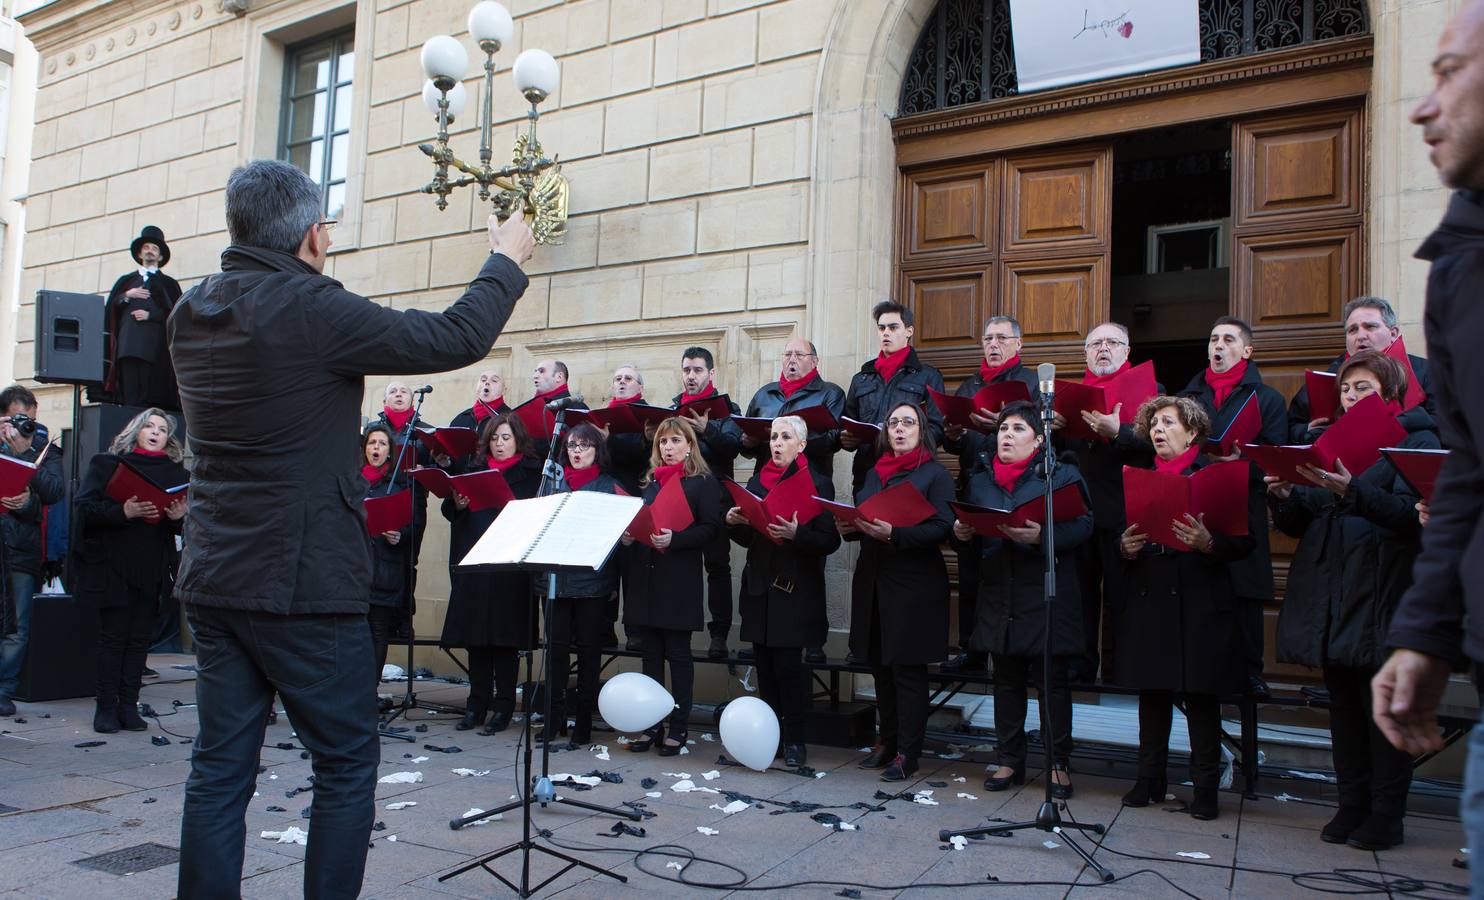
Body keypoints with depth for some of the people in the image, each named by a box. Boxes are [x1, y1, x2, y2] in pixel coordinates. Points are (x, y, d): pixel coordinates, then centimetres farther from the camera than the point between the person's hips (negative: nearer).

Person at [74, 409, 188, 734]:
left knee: (139, 639, 4)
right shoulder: (106, 464, 6)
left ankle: (129, 706, 10)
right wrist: (123, 511, -20)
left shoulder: (176, 473, 12)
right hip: (111, 567, -2)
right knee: (113, 637, 0)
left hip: (153, 570, 2)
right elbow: (85, 509, -5)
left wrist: (179, 516, -13)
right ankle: (106, 707, 8)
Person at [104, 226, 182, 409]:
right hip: (128, 344, 2)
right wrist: (127, 295, -1)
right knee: (129, 397, -9)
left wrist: (150, 315, -7)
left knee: (152, 398, -13)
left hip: (155, 346, -2)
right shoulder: (126, 280, 25)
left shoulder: (169, 284, 18)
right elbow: (110, 308, 15)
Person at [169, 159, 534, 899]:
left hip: (213, 579, 7)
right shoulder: (313, 310, -16)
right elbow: (458, 338, -11)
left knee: (219, 767, 13)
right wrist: (506, 261, 4)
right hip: (305, 583, -7)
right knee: (347, 763, 7)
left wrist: (298, 271, 30)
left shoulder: (190, 313, 5)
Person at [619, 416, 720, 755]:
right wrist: (629, 535, 1)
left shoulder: (703, 482, -1)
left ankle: (679, 727, 9)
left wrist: (674, 539, -22)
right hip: (645, 576, 6)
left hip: (679, 578, -6)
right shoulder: (651, 481, 18)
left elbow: (710, 528, -10)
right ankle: (652, 724, 17)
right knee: (650, 652, 9)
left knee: (678, 653, 0)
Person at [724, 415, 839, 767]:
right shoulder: (757, 481, 13)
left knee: (787, 664, -5)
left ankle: (794, 739, 8)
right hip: (760, 588, 5)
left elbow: (830, 541, -9)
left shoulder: (819, 483, -2)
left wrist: (796, 534, -25)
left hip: (796, 590, -5)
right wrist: (734, 523, -4)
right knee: (765, 665, 7)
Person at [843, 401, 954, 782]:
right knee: (880, 666, 11)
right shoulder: (874, 474, 17)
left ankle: (907, 753, 6)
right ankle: (887, 740, 23)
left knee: (908, 668, -2)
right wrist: (849, 527, -2)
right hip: (873, 582, 6)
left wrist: (893, 534, -24)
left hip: (914, 585, -6)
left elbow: (942, 527, -13)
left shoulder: (935, 475, -2)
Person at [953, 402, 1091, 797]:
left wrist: (1042, 535, -26)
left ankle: (1060, 763, 15)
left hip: (1046, 597, -4)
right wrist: (963, 534, -4)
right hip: (999, 597, 4)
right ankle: (1010, 760, 21)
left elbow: (1083, 526, -11)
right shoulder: (979, 478, 13)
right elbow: (971, 536, 19)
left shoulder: (1063, 475, -1)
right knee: (1006, 680, 11)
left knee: (1051, 682, 2)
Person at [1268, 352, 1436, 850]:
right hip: (1330, 594, 6)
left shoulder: (1417, 440, 0)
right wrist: (1284, 497, -5)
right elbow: (1300, 523, 15)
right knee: (1343, 705, 10)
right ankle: (1352, 804, 19)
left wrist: (1351, 490, -28)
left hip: (1380, 596, -6)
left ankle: (1385, 814, 10)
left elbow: (1410, 512, -17)